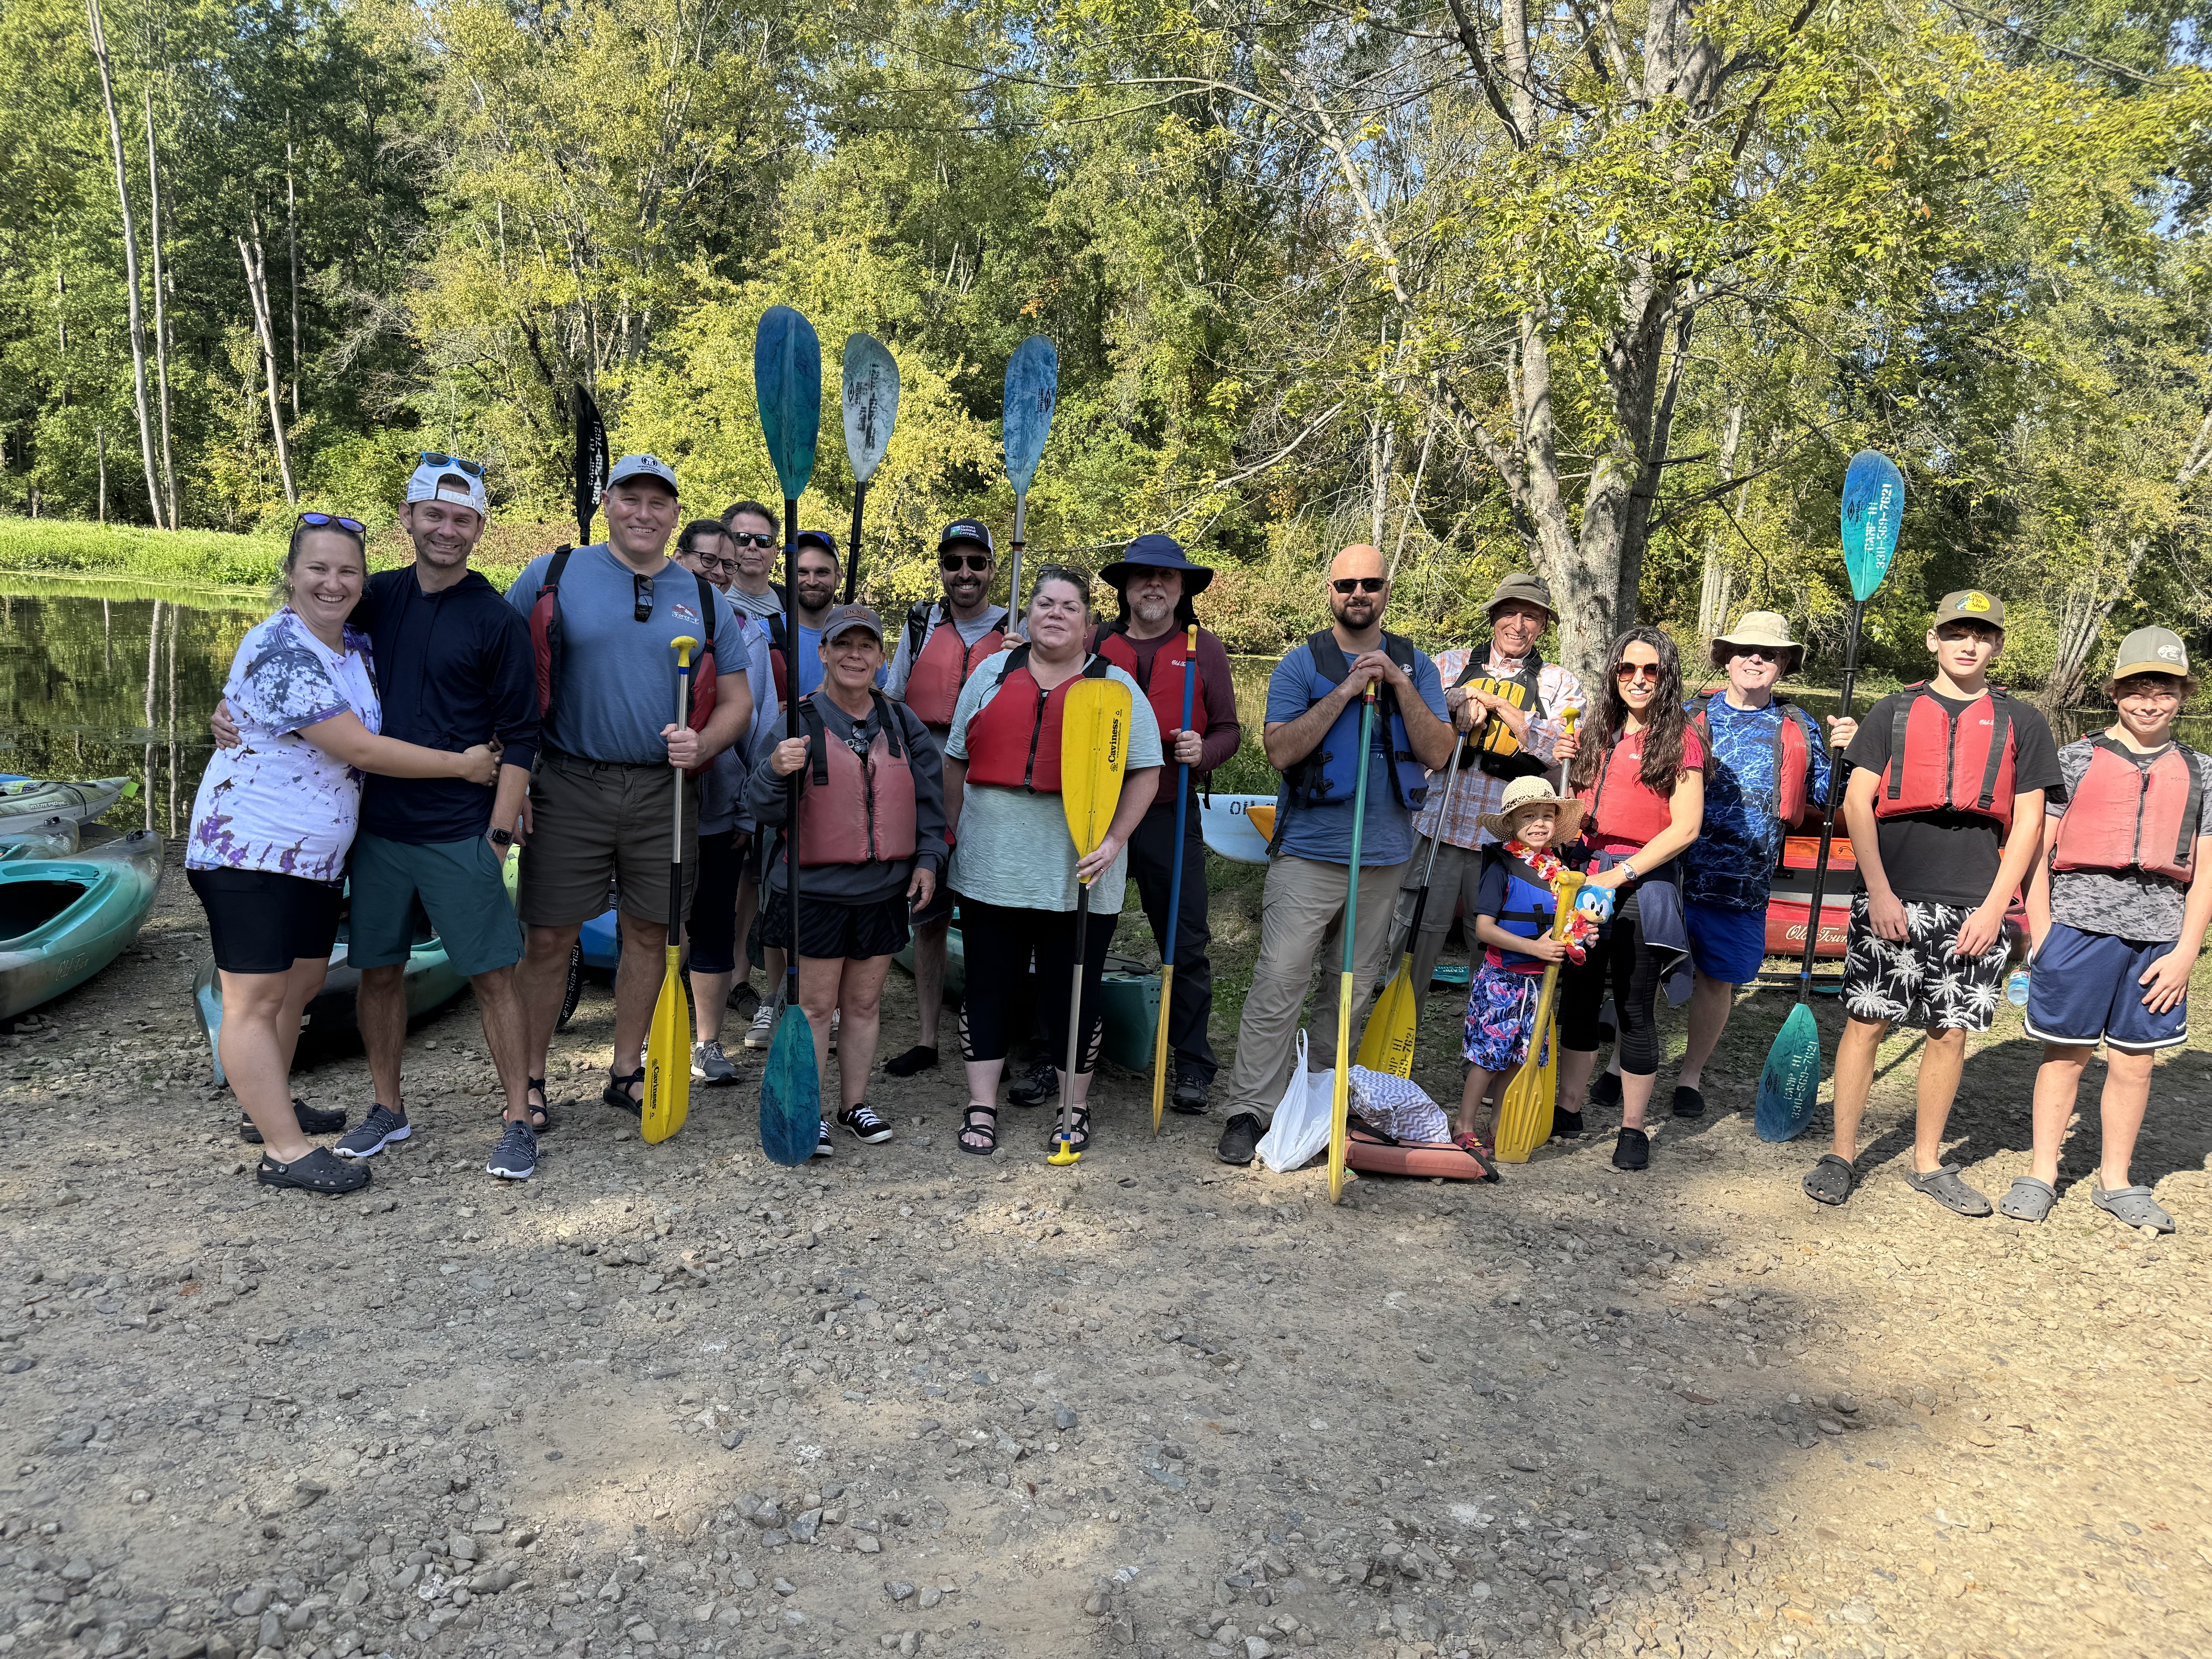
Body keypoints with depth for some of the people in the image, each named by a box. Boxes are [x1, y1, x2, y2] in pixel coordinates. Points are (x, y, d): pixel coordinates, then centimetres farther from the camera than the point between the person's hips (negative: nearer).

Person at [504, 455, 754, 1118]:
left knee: (650, 933, 10)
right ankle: (529, 1082, 17)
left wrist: (701, 745, -9)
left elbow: (737, 701, 12)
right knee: (549, 939, 1)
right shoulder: (551, 577, 1)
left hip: (665, 792, 3)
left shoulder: (705, 599, 10)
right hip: (570, 788, -2)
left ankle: (626, 1072, 26)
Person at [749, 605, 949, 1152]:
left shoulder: (902, 723, 5)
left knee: (865, 1003, 14)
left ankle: (855, 1103, 29)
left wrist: (927, 859, 5)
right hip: (813, 889, -4)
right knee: (815, 1005, 4)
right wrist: (776, 772, -29)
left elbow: (929, 795, 13)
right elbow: (763, 810, -10)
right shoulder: (799, 722, -7)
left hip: (883, 890, 4)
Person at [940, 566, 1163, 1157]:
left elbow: (1146, 773, -1)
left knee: (1074, 993, 7)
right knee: (988, 988, 8)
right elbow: (956, 760, 14)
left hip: (1078, 876, -2)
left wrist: (1113, 841, -12)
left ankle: (1075, 1108, 24)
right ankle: (982, 1107, 21)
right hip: (990, 869, 2)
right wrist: (953, 831, 11)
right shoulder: (992, 674, 10)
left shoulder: (1116, 687, 3)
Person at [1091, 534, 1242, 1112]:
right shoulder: (1094, 645, 8)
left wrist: (1203, 750, -13)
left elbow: (1229, 729, 9)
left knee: (1186, 944, 2)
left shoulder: (1205, 648, 6)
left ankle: (1193, 1066, 15)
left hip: (1171, 816, -1)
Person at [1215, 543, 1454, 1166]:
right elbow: (1281, 751, -12)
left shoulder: (1414, 666, 9)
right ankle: (1249, 1111, -3)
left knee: (1356, 987, 11)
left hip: (1384, 854, 4)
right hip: (1310, 852, -3)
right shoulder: (1302, 664, 1)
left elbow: (1438, 753, -1)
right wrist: (1345, 691, -15)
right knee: (1279, 982, -9)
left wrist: (1399, 684, -11)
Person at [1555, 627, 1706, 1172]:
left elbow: (1685, 828, -12)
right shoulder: (1599, 733, 13)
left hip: (1644, 882, -5)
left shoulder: (1679, 738, -5)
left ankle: (1633, 1128, 14)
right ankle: (1568, 1111, 24)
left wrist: (1619, 875, -15)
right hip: (1589, 875, 6)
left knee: (1635, 1008, 2)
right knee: (1579, 995, 11)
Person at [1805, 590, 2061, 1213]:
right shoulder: (1894, 712, 8)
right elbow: (1857, 801, 2)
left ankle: (1927, 1162, 20)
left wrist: (1993, 907, -3)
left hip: (1973, 907, 1)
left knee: (1951, 1032, 6)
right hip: (1890, 898, -1)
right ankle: (1842, 1154, 9)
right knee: (1866, 1022, -1)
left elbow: (2029, 823, 7)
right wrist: (1879, 892, -7)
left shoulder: (2022, 723, 10)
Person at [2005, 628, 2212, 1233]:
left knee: (2134, 1061, 9)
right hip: (2080, 924, -2)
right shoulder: (2076, 759, 4)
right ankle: (2042, 1173, 15)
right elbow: (2037, 849, 2)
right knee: (2066, 1053, 3)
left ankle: (2115, 1180, 22)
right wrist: (2041, 935, -4)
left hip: (2159, 934, 2)